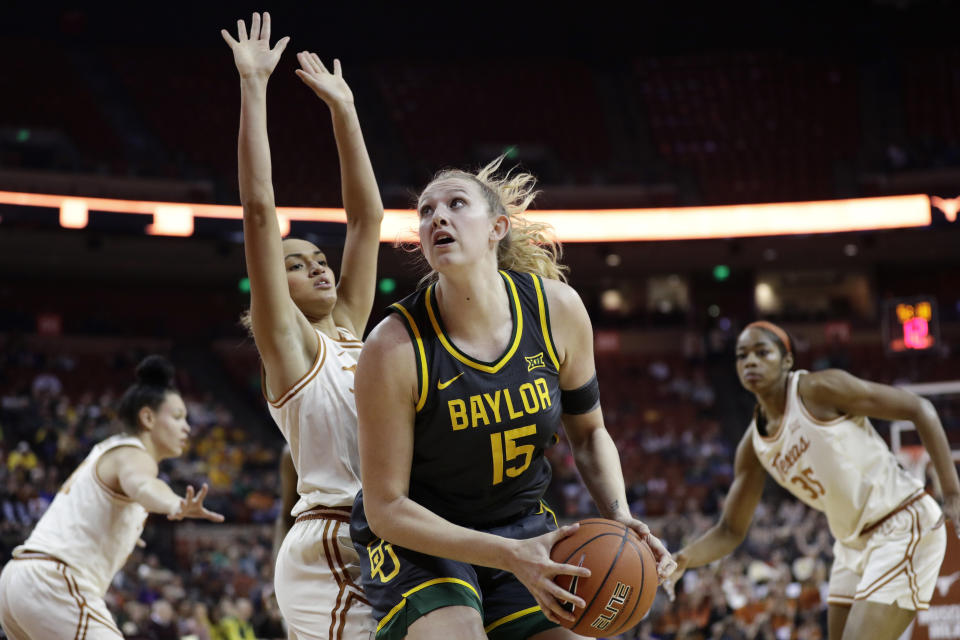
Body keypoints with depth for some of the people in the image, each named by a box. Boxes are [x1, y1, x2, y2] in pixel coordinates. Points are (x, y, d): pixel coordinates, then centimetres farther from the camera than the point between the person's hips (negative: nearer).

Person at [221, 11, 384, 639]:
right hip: (332, 549, -7)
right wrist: (253, 87, -7)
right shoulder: (288, 341, 0)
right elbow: (260, 210, -6)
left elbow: (368, 216, 20)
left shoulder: (349, 330, 17)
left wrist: (344, 108, 19)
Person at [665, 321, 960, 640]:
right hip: (853, 543, 8)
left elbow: (919, 409, -13)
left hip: (903, 527, -8)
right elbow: (730, 531, 10)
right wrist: (683, 559, -11)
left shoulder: (820, 389, -15)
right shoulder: (753, 445, 5)